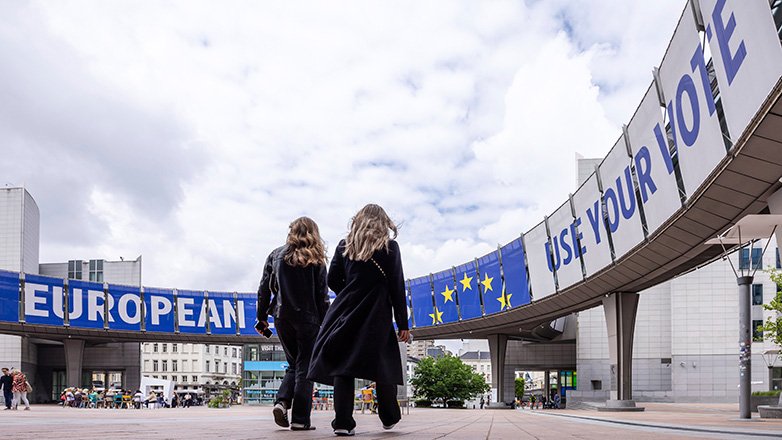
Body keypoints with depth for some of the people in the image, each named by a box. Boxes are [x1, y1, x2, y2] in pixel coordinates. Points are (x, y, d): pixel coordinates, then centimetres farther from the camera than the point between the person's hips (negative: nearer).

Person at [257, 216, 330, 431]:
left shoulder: (276, 255, 7)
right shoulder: (315, 260, 0)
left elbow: (264, 289, 6)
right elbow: (322, 295, -3)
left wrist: (262, 317, 13)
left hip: (282, 317, 3)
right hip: (307, 318, -3)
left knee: (293, 363, 17)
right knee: (304, 367, 3)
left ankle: (282, 401, -5)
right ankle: (300, 419, -1)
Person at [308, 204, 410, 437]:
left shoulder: (344, 245, 8)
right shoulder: (390, 246, 1)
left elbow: (333, 281, 7)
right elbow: (397, 288, -1)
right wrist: (403, 324, 1)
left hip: (346, 311, 2)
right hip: (377, 316, -2)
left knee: (342, 365, 1)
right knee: (385, 363, 11)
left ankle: (343, 422, -6)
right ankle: (389, 417, 23)